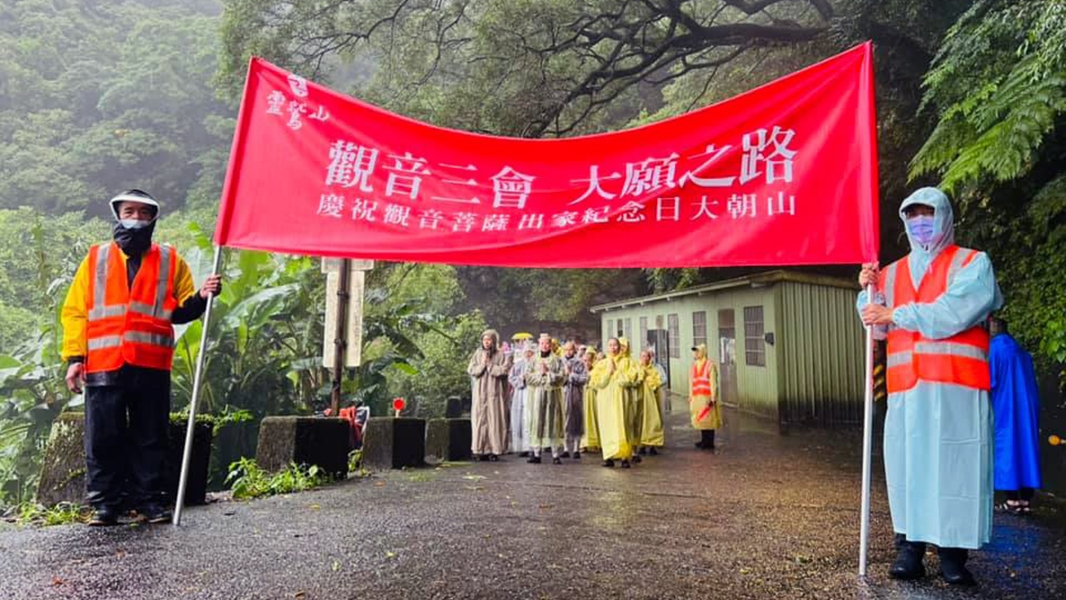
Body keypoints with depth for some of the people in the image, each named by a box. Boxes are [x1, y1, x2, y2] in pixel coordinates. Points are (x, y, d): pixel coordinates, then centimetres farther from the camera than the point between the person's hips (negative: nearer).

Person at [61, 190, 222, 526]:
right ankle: (105, 504, 15)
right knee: (103, 438, 4)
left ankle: (149, 500, 15)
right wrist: (74, 357, 0)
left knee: (150, 437, 5)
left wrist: (201, 297, -10)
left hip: (151, 366, 0)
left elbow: (181, 311, 11)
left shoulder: (170, 262, 12)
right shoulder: (95, 259, 13)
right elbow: (75, 311, 9)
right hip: (103, 365, 0)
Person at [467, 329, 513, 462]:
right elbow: (470, 370, 4)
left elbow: (504, 370, -9)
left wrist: (490, 364, -9)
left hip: (495, 393, -2)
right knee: (480, 420, -1)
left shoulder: (501, 355, 3)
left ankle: (495, 450, -2)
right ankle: (481, 450, 2)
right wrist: (482, 364, -9)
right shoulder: (477, 354, 11)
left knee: (495, 420, -4)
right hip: (480, 393, 3)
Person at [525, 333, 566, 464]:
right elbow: (528, 377, 2)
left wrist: (548, 373, -10)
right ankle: (536, 453, 3)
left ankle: (556, 454, 2)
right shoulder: (534, 359, 10)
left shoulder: (557, 359, 6)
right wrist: (540, 373, -10)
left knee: (553, 423, -1)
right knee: (537, 423, -1)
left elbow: (561, 377, -3)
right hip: (537, 395, 1)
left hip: (553, 395, -1)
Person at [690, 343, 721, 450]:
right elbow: (691, 381, 16)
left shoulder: (710, 364, -9)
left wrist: (713, 398, -14)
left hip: (707, 397, -6)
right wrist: (690, 396, 15)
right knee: (700, 419, 10)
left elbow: (713, 382, -11)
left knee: (708, 419, -3)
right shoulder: (694, 365, 12)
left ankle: (709, 443, 4)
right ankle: (704, 441, 21)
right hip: (697, 397, 7)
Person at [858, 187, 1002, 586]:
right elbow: (877, 327, 13)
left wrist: (895, 314, -10)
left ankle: (953, 553, 3)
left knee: (955, 464, -5)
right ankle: (909, 548, 3)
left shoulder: (973, 264, 7)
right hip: (906, 387, 3)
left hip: (956, 386, -3)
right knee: (907, 464, -2)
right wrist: (869, 290, -3)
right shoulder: (892, 273, 19)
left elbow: (953, 312, -10)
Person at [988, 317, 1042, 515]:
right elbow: (1033, 386, 16)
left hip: (1004, 409, -6)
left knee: (1006, 446, -3)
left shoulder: (993, 348, -6)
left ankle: (1013, 500, -5)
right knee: (1024, 444, 6)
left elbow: (990, 380, -9)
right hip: (1026, 408, 6)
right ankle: (1025, 500, 5)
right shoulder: (1022, 352, 15)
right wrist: (1032, 409, 20)